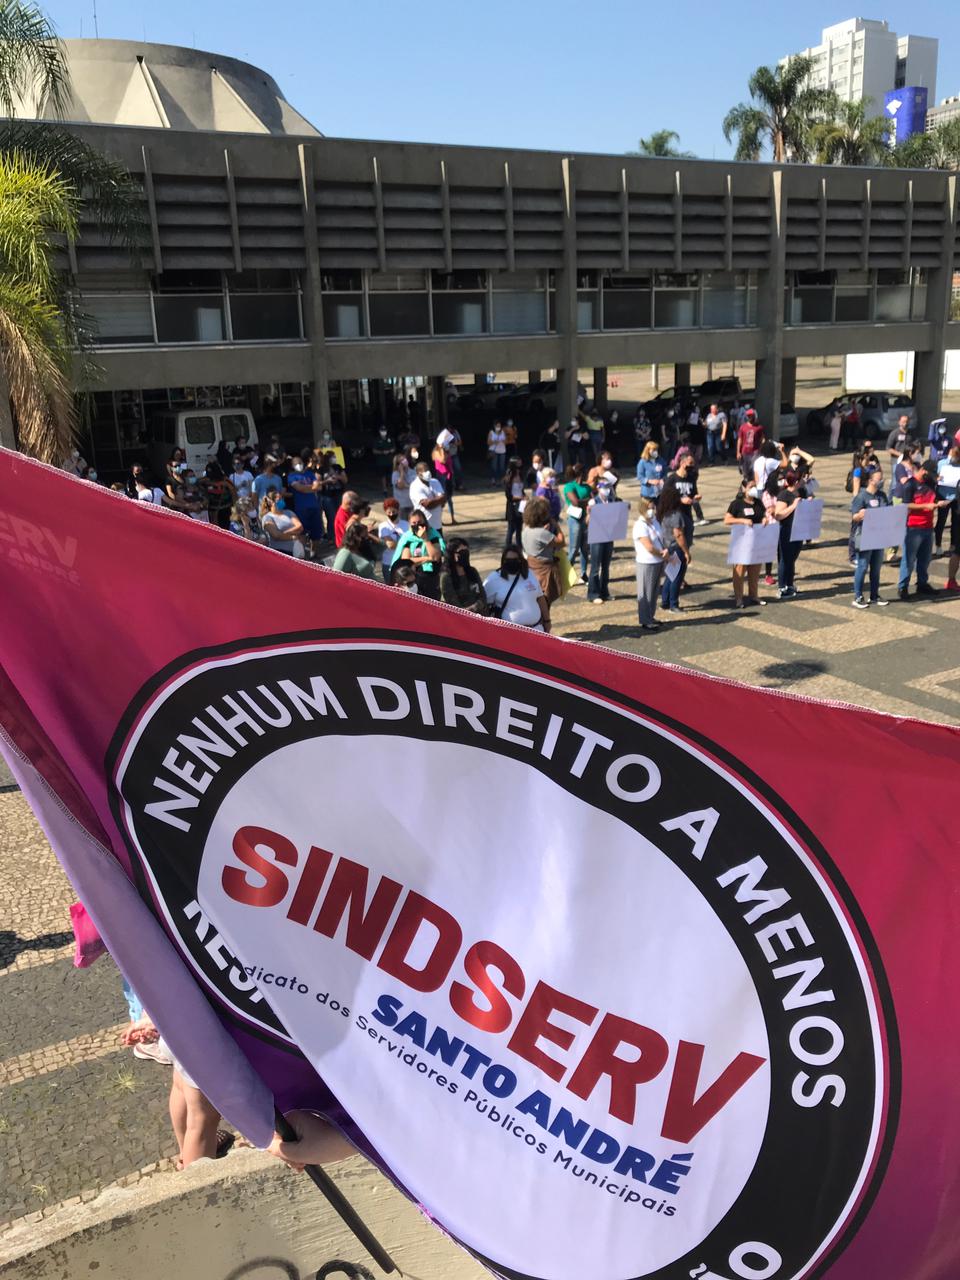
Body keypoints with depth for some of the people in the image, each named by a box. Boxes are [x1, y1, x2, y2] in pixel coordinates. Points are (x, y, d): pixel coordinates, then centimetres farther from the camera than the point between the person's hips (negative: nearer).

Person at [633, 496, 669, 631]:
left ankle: (650, 617, 30)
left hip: (659, 562, 9)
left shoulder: (654, 521, 8)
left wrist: (665, 552, -8)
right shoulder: (640, 525, -19)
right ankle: (645, 621, 10)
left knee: (654, 591, 17)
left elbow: (661, 539, 12)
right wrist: (663, 554, -9)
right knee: (645, 593, 2)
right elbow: (650, 548, -23)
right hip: (647, 563, -8)